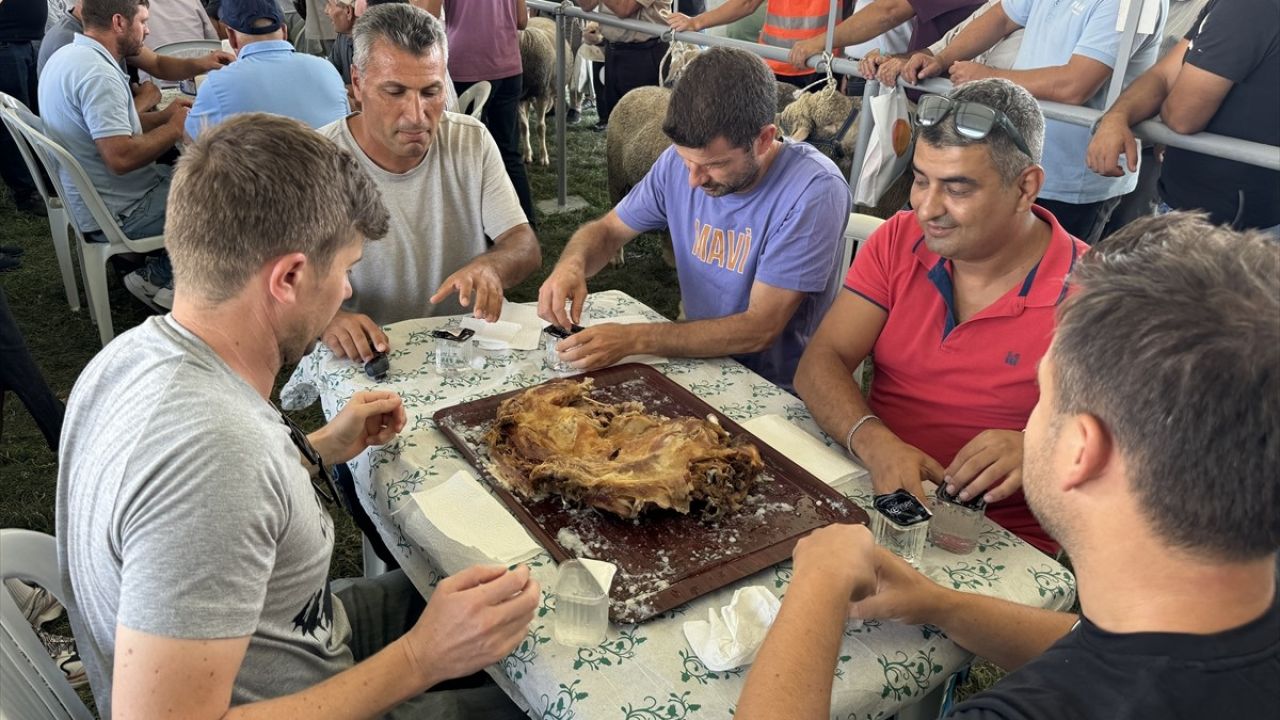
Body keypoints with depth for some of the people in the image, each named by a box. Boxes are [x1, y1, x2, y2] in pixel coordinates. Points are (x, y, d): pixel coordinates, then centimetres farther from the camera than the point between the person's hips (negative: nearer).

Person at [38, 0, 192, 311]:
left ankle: (159, 270, 14)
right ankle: (158, 276, 4)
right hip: (115, 215, -10)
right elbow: (121, 156, -31)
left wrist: (163, 116, 6)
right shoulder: (97, 73, -25)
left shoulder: (67, 56, 7)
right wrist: (175, 128, -17)